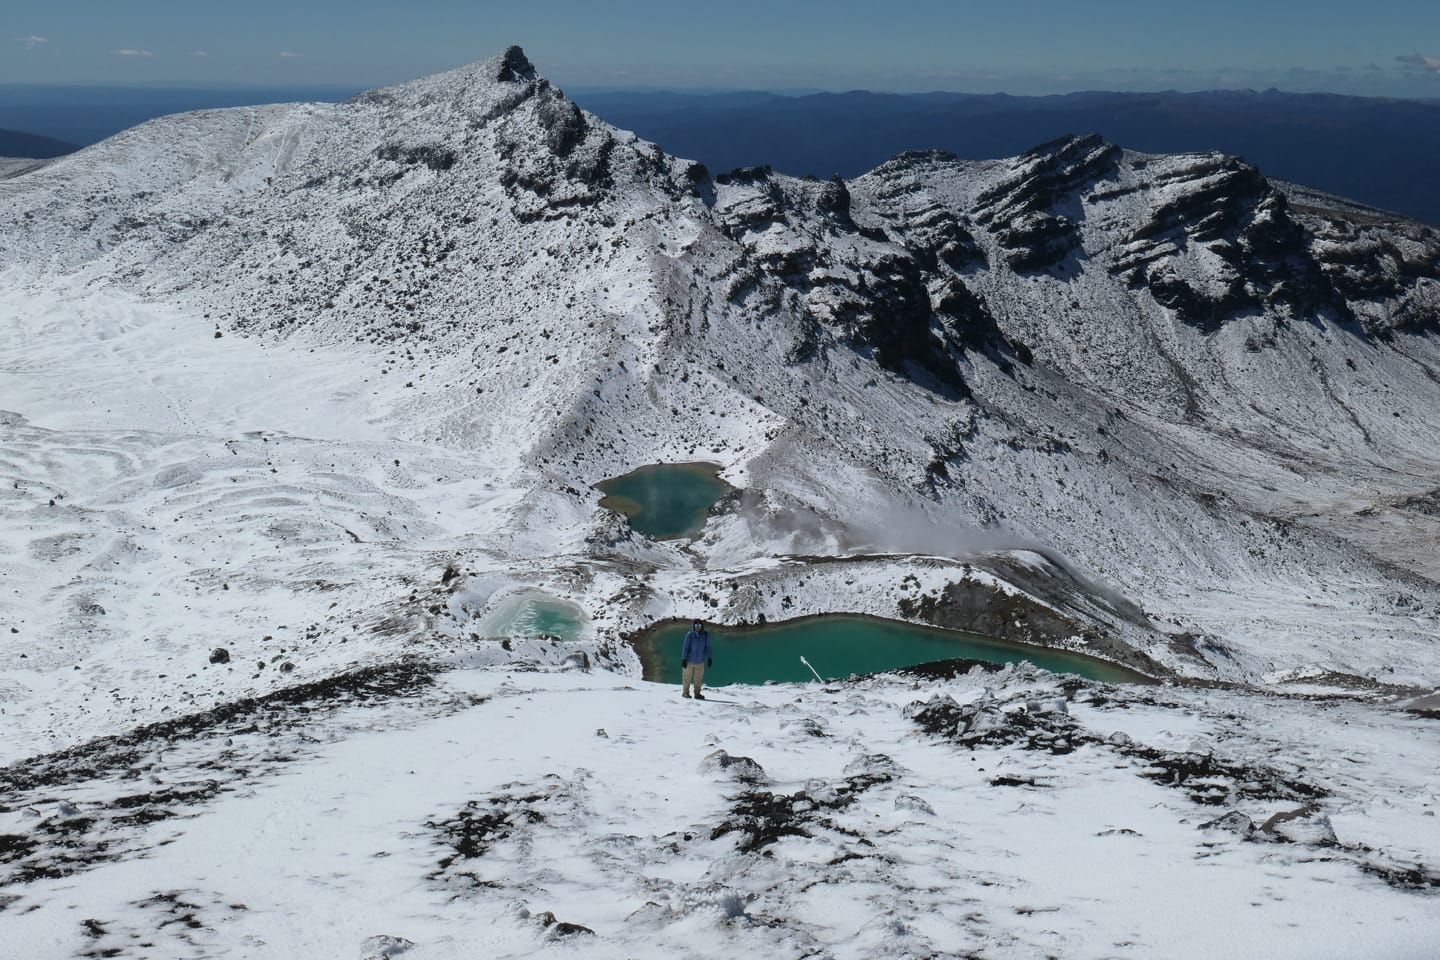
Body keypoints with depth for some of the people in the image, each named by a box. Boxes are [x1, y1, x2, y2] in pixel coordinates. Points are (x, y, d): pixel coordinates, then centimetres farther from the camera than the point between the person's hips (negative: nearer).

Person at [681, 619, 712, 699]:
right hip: (689, 661, -3)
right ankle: (685, 692, 18)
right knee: (687, 677, 6)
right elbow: (685, 647, -9)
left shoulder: (706, 635, -3)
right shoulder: (689, 635, -11)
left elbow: (707, 647, 6)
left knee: (699, 678, 6)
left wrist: (709, 658, 4)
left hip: (700, 662, 3)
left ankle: (697, 693, 17)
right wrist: (684, 659, -11)